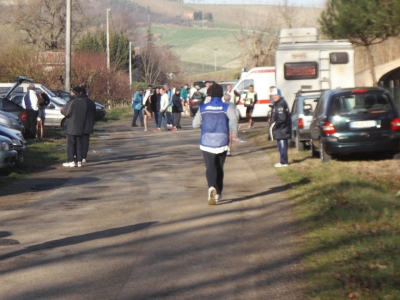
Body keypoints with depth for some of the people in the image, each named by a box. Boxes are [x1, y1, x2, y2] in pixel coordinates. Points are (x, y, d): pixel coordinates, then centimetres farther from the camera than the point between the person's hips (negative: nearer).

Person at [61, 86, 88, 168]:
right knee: (79, 144, 9)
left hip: (71, 127, -6)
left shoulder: (72, 101, -14)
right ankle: (79, 160, 8)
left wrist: (62, 110, 5)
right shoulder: (84, 102, 9)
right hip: (80, 127, 6)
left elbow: (67, 113, -16)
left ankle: (71, 161, -3)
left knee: (70, 144, -2)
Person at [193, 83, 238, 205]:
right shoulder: (227, 107, -3)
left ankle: (212, 188, -33)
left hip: (206, 142, 0)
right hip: (222, 142, 0)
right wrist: (235, 133, -11)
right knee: (219, 168, 16)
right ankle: (218, 193, 25)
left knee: (210, 168, -5)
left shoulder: (203, 108, 3)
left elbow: (195, 124, 6)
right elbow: (234, 118, -22)